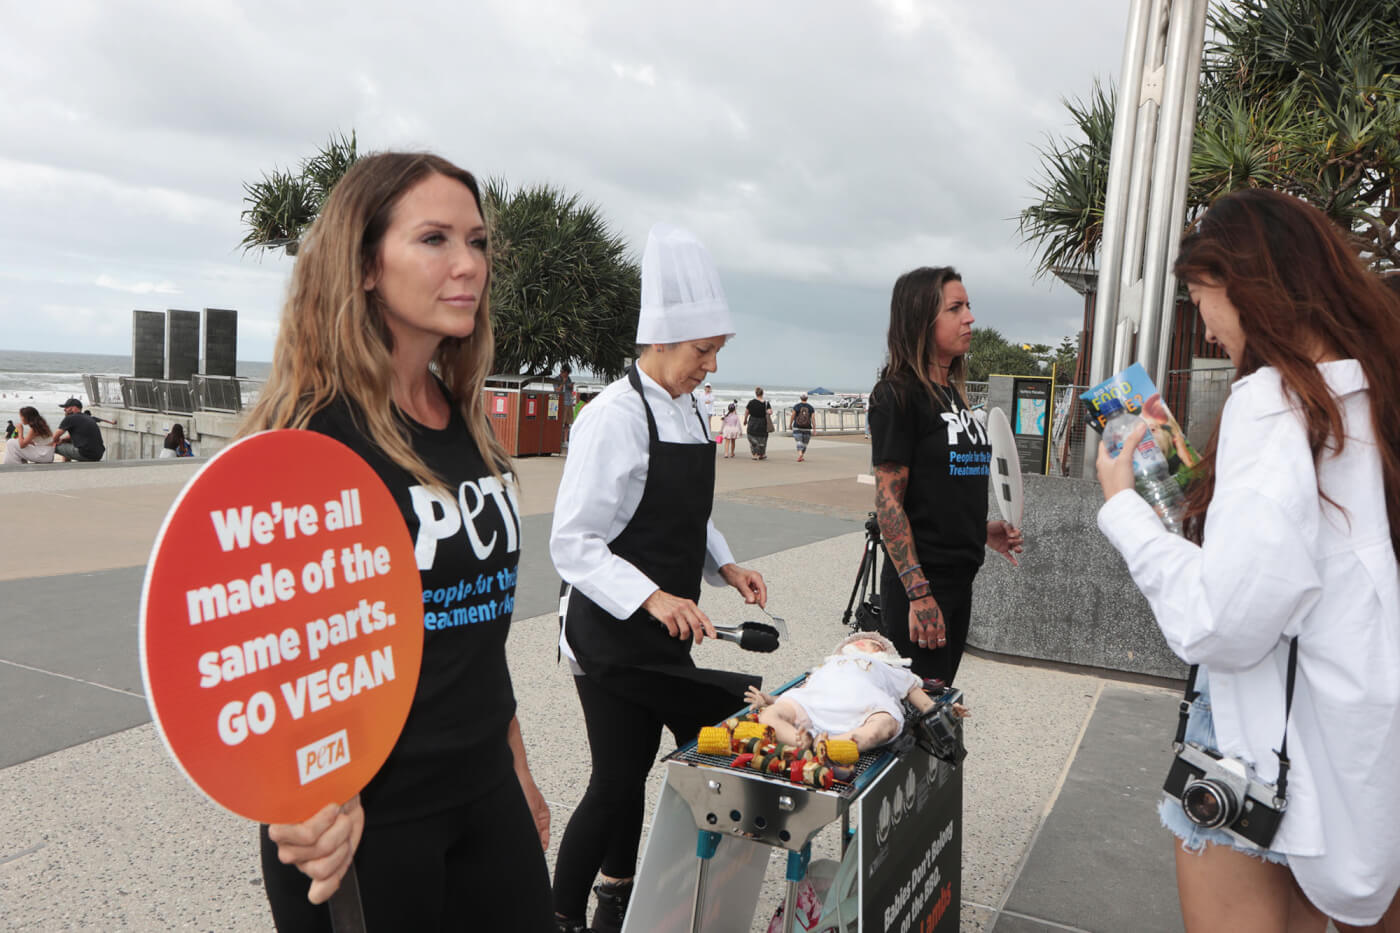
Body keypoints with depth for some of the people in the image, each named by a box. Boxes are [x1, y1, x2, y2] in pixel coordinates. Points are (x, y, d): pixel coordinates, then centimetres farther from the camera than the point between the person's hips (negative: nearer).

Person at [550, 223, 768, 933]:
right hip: (610, 634, -8)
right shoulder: (615, 417, -19)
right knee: (617, 780, 1)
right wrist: (652, 598, -32)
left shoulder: (687, 411, 9)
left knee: (636, 767, 19)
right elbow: (572, 543, -23)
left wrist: (725, 567, 3)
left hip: (665, 629, 8)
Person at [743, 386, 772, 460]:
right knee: (762, 439, 16)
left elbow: (746, 412, 2)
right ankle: (761, 455, 26)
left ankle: (755, 455, 9)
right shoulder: (766, 403, -11)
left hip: (752, 423, 0)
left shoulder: (751, 402, -7)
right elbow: (770, 412, -22)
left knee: (753, 439, 14)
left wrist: (745, 420, 18)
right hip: (762, 424, 0)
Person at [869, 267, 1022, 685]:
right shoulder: (898, 394, -13)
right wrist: (918, 593, -22)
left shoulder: (951, 392, 12)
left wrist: (983, 530, 9)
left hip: (959, 576, 9)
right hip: (920, 583, -9)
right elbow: (888, 501, -19)